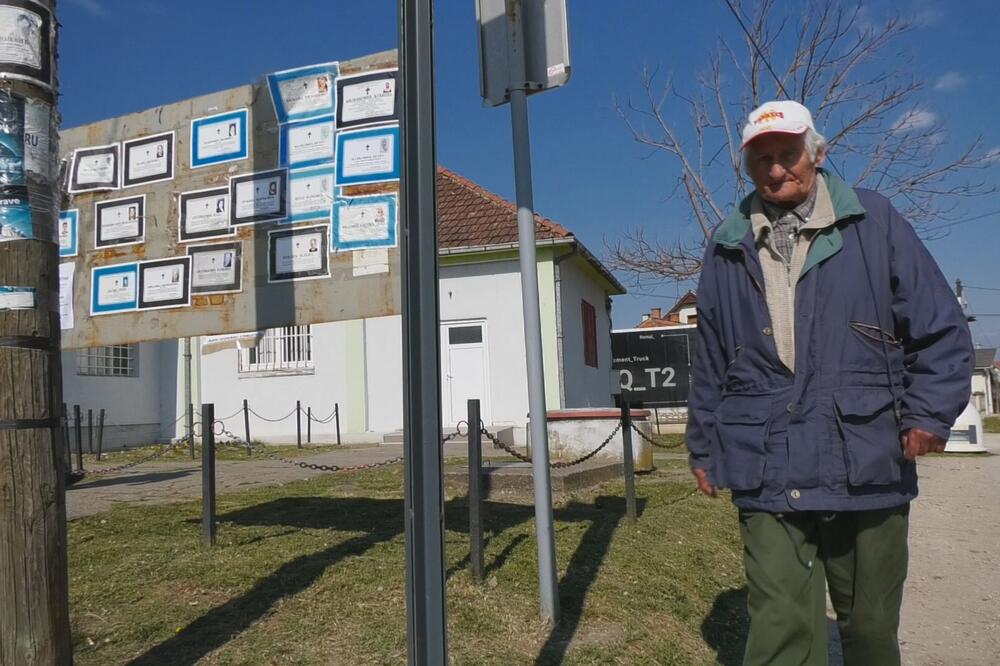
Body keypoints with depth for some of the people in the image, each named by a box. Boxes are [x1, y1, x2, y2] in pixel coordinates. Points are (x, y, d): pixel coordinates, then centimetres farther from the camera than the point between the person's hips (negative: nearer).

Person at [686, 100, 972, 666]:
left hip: (868, 466, 0)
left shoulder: (875, 222, 4)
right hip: (768, 475, 0)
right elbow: (709, 360, 14)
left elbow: (942, 328, 5)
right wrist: (704, 447, 15)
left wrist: (930, 411, -7)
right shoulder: (727, 249, 9)